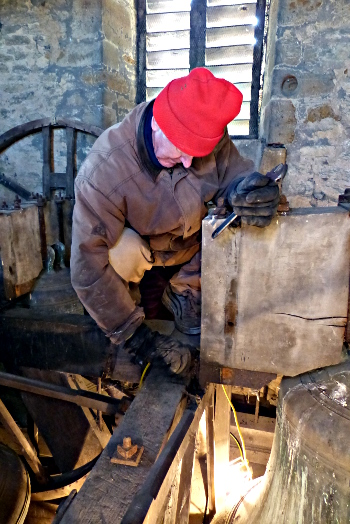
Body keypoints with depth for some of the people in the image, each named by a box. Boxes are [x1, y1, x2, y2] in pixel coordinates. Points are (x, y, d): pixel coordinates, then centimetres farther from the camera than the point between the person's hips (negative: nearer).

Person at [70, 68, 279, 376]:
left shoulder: (207, 134, -23)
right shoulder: (104, 171, -34)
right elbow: (88, 266, -33)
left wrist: (244, 187, -45)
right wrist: (134, 336, -33)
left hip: (191, 243, 4)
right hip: (134, 243, -3)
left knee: (244, 218, -21)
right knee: (124, 251, -38)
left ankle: (184, 291, 0)